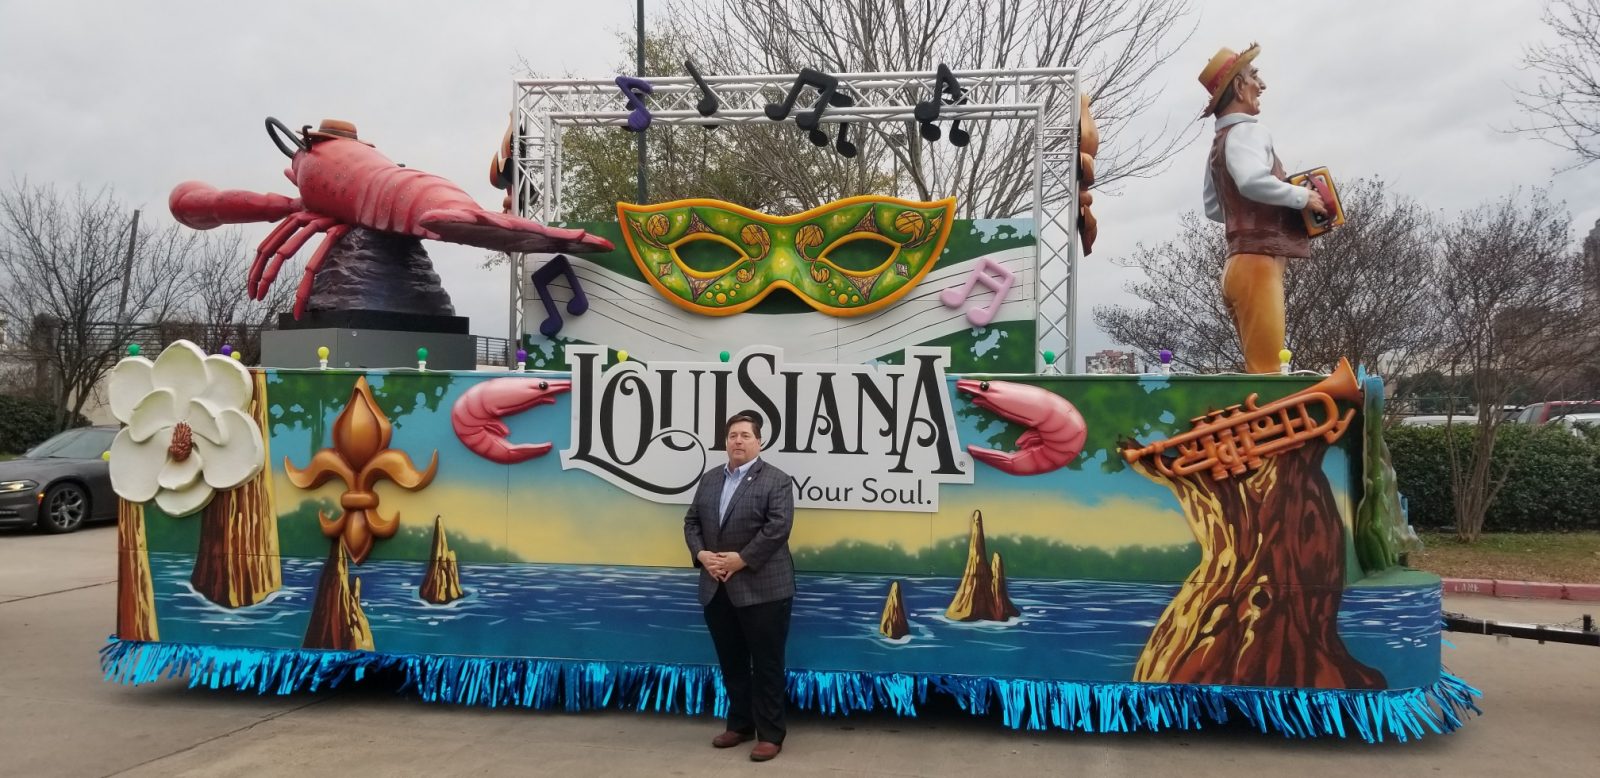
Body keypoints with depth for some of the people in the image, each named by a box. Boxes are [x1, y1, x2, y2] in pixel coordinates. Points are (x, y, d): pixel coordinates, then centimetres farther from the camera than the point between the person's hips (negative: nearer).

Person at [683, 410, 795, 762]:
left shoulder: (776, 480, -5)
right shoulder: (709, 479, 13)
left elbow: (778, 528, -15)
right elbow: (691, 521, 13)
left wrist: (741, 559, -19)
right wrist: (701, 554, -5)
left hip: (762, 588, -6)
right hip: (717, 588, 6)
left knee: (766, 664, 0)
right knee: (731, 662, 14)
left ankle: (770, 734, 8)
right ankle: (740, 725, 27)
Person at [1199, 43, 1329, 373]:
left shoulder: (1220, 142, 19)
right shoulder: (1247, 132, -9)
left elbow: (1213, 207, 30)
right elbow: (1252, 181, -29)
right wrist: (1303, 197, -15)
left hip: (1242, 263, 10)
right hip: (1258, 263, -10)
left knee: (1261, 368, 11)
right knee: (1266, 370, -10)